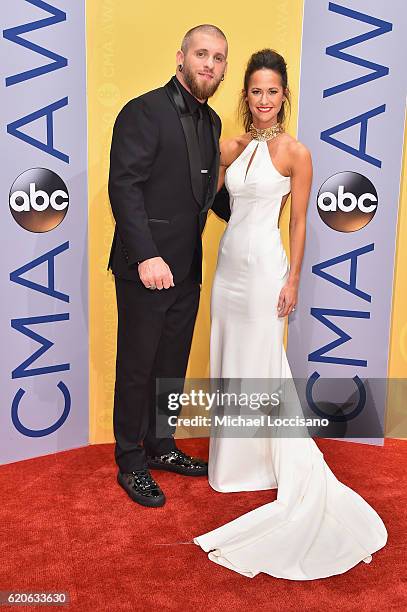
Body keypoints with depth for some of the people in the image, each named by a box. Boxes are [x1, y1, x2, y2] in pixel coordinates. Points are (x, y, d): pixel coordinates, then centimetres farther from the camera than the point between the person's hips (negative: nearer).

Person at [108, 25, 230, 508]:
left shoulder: (211, 122, 13)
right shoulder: (144, 112, -11)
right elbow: (124, 186, -18)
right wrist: (146, 255, -25)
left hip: (186, 269, 7)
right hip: (145, 268, -7)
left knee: (172, 365, 17)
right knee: (137, 368, 5)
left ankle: (160, 446, 35)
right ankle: (130, 464, 21)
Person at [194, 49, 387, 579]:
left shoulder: (295, 153, -6)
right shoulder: (230, 148, 8)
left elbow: (299, 223, -6)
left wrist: (292, 281, -9)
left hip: (265, 266, -6)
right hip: (228, 263, 6)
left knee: (261, 363, 3)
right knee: (229, 359, 12)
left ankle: (267, 457, 22)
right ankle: (233, 455, 29)